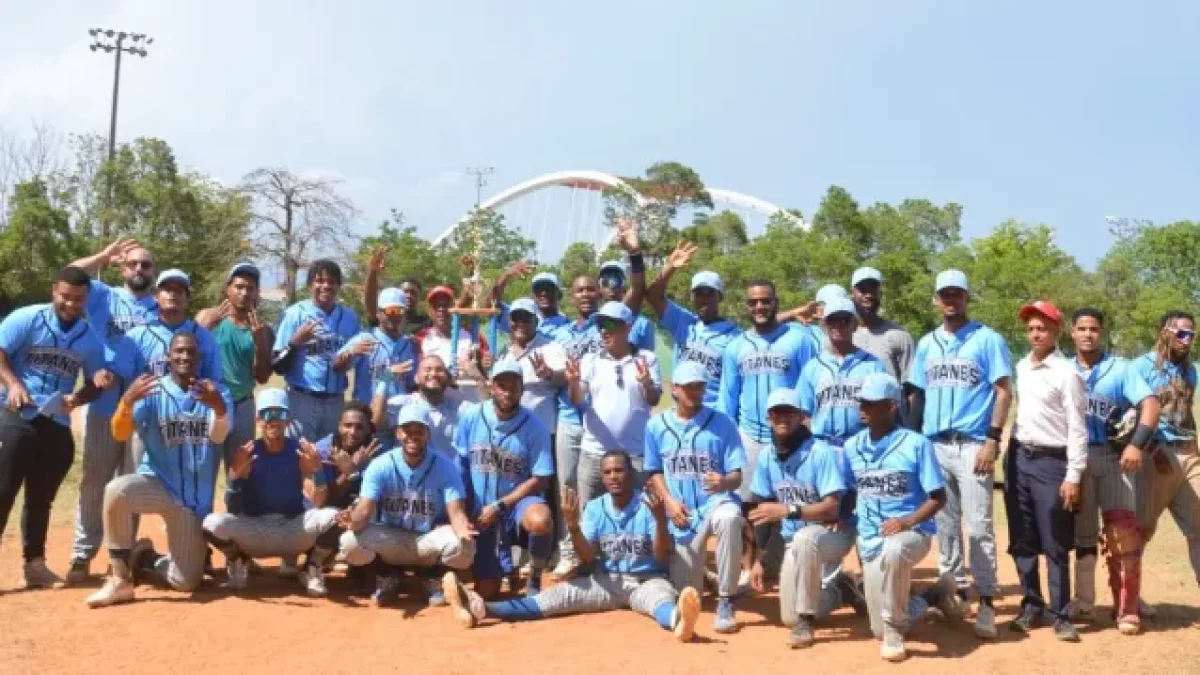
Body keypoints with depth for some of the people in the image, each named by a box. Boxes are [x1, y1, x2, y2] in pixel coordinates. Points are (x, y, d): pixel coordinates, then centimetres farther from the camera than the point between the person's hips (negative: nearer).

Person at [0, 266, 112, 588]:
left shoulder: (91, 337, 7)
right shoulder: (26, 319, -4)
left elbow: (96, 381, 11)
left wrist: (77, 398, -10)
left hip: (58, 425, 5)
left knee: (41, 498, 13)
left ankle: (34, 564, 23)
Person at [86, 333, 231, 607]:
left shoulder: (215, 392, -3)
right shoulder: (152, 392, -4)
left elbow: (218, 437, -21)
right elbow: (120, 434, -17)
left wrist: (219, 409, -44)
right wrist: (127, 400, -38)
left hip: (196, 500, 1)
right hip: (155, 484, -1)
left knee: (186, 582, -3)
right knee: (117, 490, -35)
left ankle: (146, 560, 31)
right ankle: (119, 578, -19)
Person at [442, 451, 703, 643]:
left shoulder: (649, 504, -6)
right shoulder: (594, 507, 5)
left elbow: (662, 558, -13)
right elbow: (587, 557, -3)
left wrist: (661, 520, -30)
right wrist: (572, 524, -20)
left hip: (646, 581, -4)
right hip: (606, 580, 4)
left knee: (662, 599, -38)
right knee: (558, 594, -15)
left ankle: (677, 620, -77)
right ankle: (482, 609, -34)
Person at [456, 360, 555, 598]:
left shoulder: (535, 427, -13)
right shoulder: (471, 418, -7)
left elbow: (540, 479, -12)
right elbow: (460, 468, 2)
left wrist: (499, 507, -16)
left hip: (517, 500, -2)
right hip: (482, 511, 2)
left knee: (540, 521, -39)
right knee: (486, 592, 1)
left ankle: (534, 578, -10)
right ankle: (506, 567, 38)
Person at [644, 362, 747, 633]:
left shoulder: (722, 423, -5)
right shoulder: (657, 425, 1)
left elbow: (736, 475, -7)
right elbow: (654, 472, 10)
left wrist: (724, 483, -31)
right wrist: (668, 500, -9)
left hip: (716, 501, -2)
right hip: (681, 513, 2)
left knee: (729, 518, -41)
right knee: (685, 592, 3)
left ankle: (726, 602, -27)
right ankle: (697, 565, 41)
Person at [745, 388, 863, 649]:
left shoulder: (822, 452, -21)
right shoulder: (766, 457, -3)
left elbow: (831, 509, -28)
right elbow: (762, 510, 3)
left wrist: (786, 510, -40)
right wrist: (759, 560, 0)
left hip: (836, 533, -6)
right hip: (795, 541, 6)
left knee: (805, 538, -41)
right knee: (789, 618, 2)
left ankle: (806, 620, -24)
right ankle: (838, 589, 30)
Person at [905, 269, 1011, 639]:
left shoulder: (988, 339, -2)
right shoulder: (926, 344, 13)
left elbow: (1004, 391, -6)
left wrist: (992, 440, -14)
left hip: (972, 445, -5)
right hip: (934, 445, 5)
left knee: (978, 526, -7)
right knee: (944, 522, 11)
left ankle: (986, 601, -1)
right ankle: (954, 590, 21)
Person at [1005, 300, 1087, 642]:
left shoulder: (1066, 373, -8)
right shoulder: (1019, 368, 10)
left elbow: (1077, 429, -10)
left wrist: (1073, 476, -15)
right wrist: (1010, 453, 7)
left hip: (1051, 462, -6)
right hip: (1018, 458, 6)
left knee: (1055, 545, 0)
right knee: (1022, 541, 11)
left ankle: (1060, 615, 8)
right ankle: (1031, 606, 22)